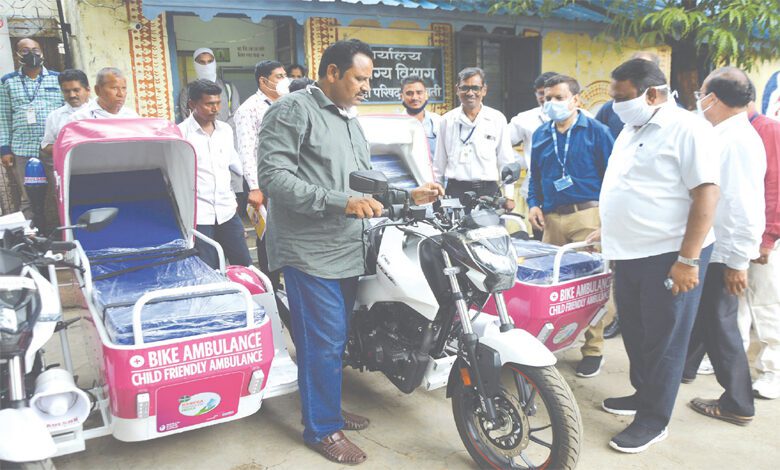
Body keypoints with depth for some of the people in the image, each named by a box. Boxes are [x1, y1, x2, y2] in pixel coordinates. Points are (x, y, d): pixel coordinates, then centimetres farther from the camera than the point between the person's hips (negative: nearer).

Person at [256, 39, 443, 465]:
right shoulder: (293, 110, -9)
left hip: (347, 251, 9)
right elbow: (273, 176, -20)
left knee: (336, 339, 17)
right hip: (310, 252, -8)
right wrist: (340, 202, -25)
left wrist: (410, 195, 7)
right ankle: (322, 429, 15)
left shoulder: (351, 121, 20)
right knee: (324, 343, -2)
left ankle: (328, 409, 34)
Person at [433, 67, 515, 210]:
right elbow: (439, 162, 11)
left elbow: (506, 161, 6)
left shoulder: (497, 119, 3)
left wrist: (509, 196, 3)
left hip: (488, 190, 0)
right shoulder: (447, 120, 6)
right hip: (456, 190, 1)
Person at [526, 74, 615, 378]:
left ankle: (593, 348, 7)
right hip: (552, 218, 4)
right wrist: (534, 203, 7)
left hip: (588, 216, -4)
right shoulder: (541, 135, 16)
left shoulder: (595, 131, 2)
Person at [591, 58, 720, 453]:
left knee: (663, 339, 3)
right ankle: (642, 393, 37)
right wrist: (608, 231, 22)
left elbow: (706, 194, -18)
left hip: (669, 256, -8)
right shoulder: (630, 131, 14)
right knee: (634, 332, 18)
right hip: (630, 254, 8)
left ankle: (653, 419, 16)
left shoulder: (687, 130, -13)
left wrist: (688, 260, -22)